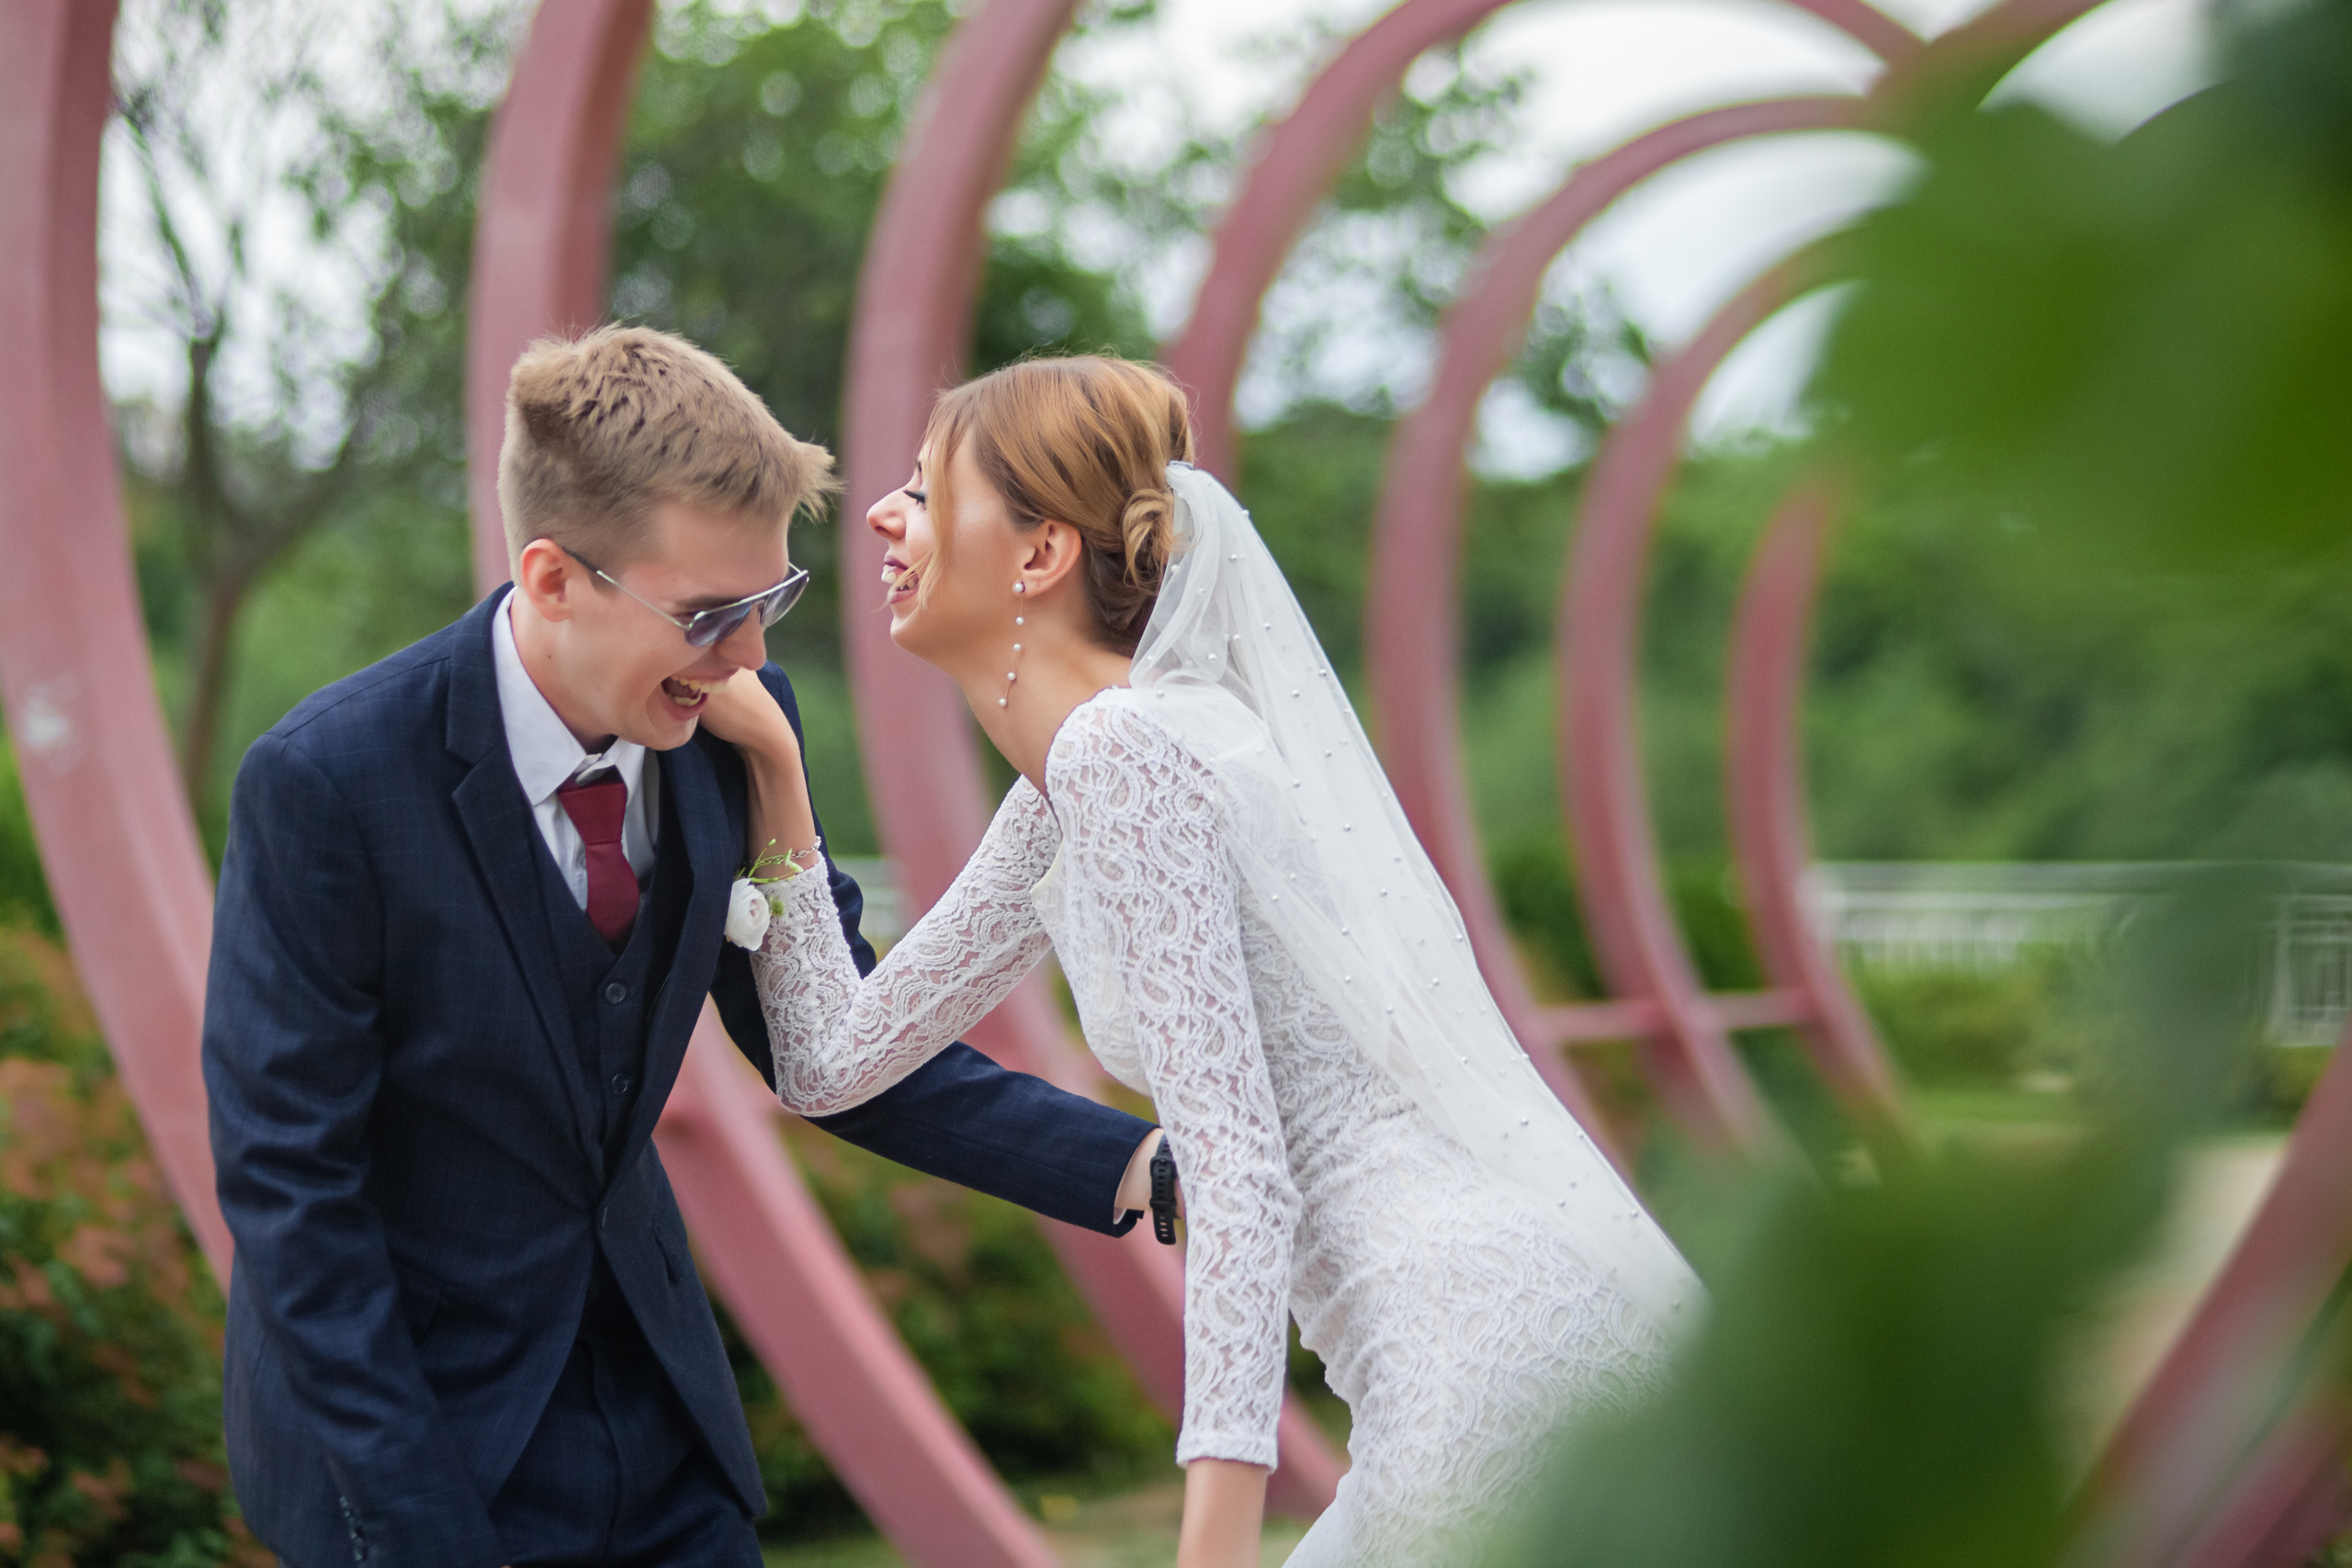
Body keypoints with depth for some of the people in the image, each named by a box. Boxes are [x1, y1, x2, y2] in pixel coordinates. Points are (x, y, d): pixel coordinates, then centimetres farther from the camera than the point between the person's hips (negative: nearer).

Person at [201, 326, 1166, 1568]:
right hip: (413, 1415, -5)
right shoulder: (325, 783, -24)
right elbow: (288, 1182, -18)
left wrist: (1142, 1170, -11)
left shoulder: (737, 724, -9)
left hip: (651, 1393, 5)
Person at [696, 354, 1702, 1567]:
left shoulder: (1126, 750, -13)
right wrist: (770, 763, 14)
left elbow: (1241, 1177, -19)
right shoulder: (1064, 788, 15)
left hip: (1505, 1328, -9)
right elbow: (836, 1059, 19)